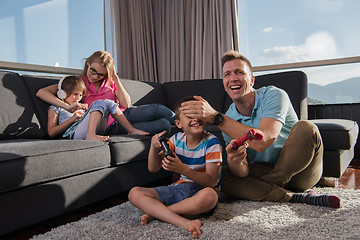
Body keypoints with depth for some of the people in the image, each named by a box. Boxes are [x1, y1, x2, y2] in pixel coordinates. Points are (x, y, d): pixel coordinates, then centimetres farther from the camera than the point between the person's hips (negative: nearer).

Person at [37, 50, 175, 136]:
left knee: (164, 124, -23)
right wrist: (68, 106, -21)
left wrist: (115, 78, -4)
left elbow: (126, 104, 0)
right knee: (162, 123, -25)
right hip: (110, 126, -5)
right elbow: (41, 92, -5)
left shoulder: (110, 82, 15)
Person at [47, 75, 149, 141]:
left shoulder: (79, 108, 38)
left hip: (95, 130, 6)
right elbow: (51, 132, 5)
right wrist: (72, 119, -2)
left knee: (108, 103, -3)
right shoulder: (55, 109, 21)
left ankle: (132, 130, -11)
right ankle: (91, 135, -46)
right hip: (75, 134, -6)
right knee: (99, 103, -22)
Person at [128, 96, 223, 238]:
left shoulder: (211, 142, -11)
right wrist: (154, 146, -18)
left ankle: (155, 212, -19)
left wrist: (182, 169, -35)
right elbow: (153, 168, 3)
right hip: (180, 188, 5)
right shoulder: (177, 139, 2)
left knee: (209, 196, -42)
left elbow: (211, 181, -19)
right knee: (134, 193, -11)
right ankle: (184, 223, -30)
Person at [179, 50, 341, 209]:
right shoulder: (228, 121, -5)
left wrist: (215, 117, -39)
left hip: (299, 171, -3)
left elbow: (261, 142, -36)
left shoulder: (273, 95, -18)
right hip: (265, 171, 3)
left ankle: (264, 188, -16)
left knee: (305, 128, -30)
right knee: (224, 176, -20)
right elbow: (243, 172, -13)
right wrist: (234, 161, -39)